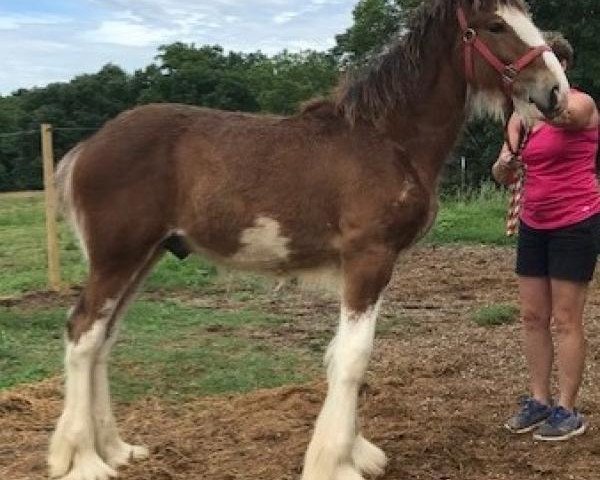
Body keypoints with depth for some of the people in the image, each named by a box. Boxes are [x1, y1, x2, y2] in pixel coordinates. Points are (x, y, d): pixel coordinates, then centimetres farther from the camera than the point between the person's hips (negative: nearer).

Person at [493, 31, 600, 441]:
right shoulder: (521, 116, 8)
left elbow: (560, 116, -35)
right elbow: (504, 176, 8)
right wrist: (505, 163, -15)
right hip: (534, 225, 7)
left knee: (567, 320, -2)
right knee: (533, 317, 8)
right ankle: (539, 401, 19)